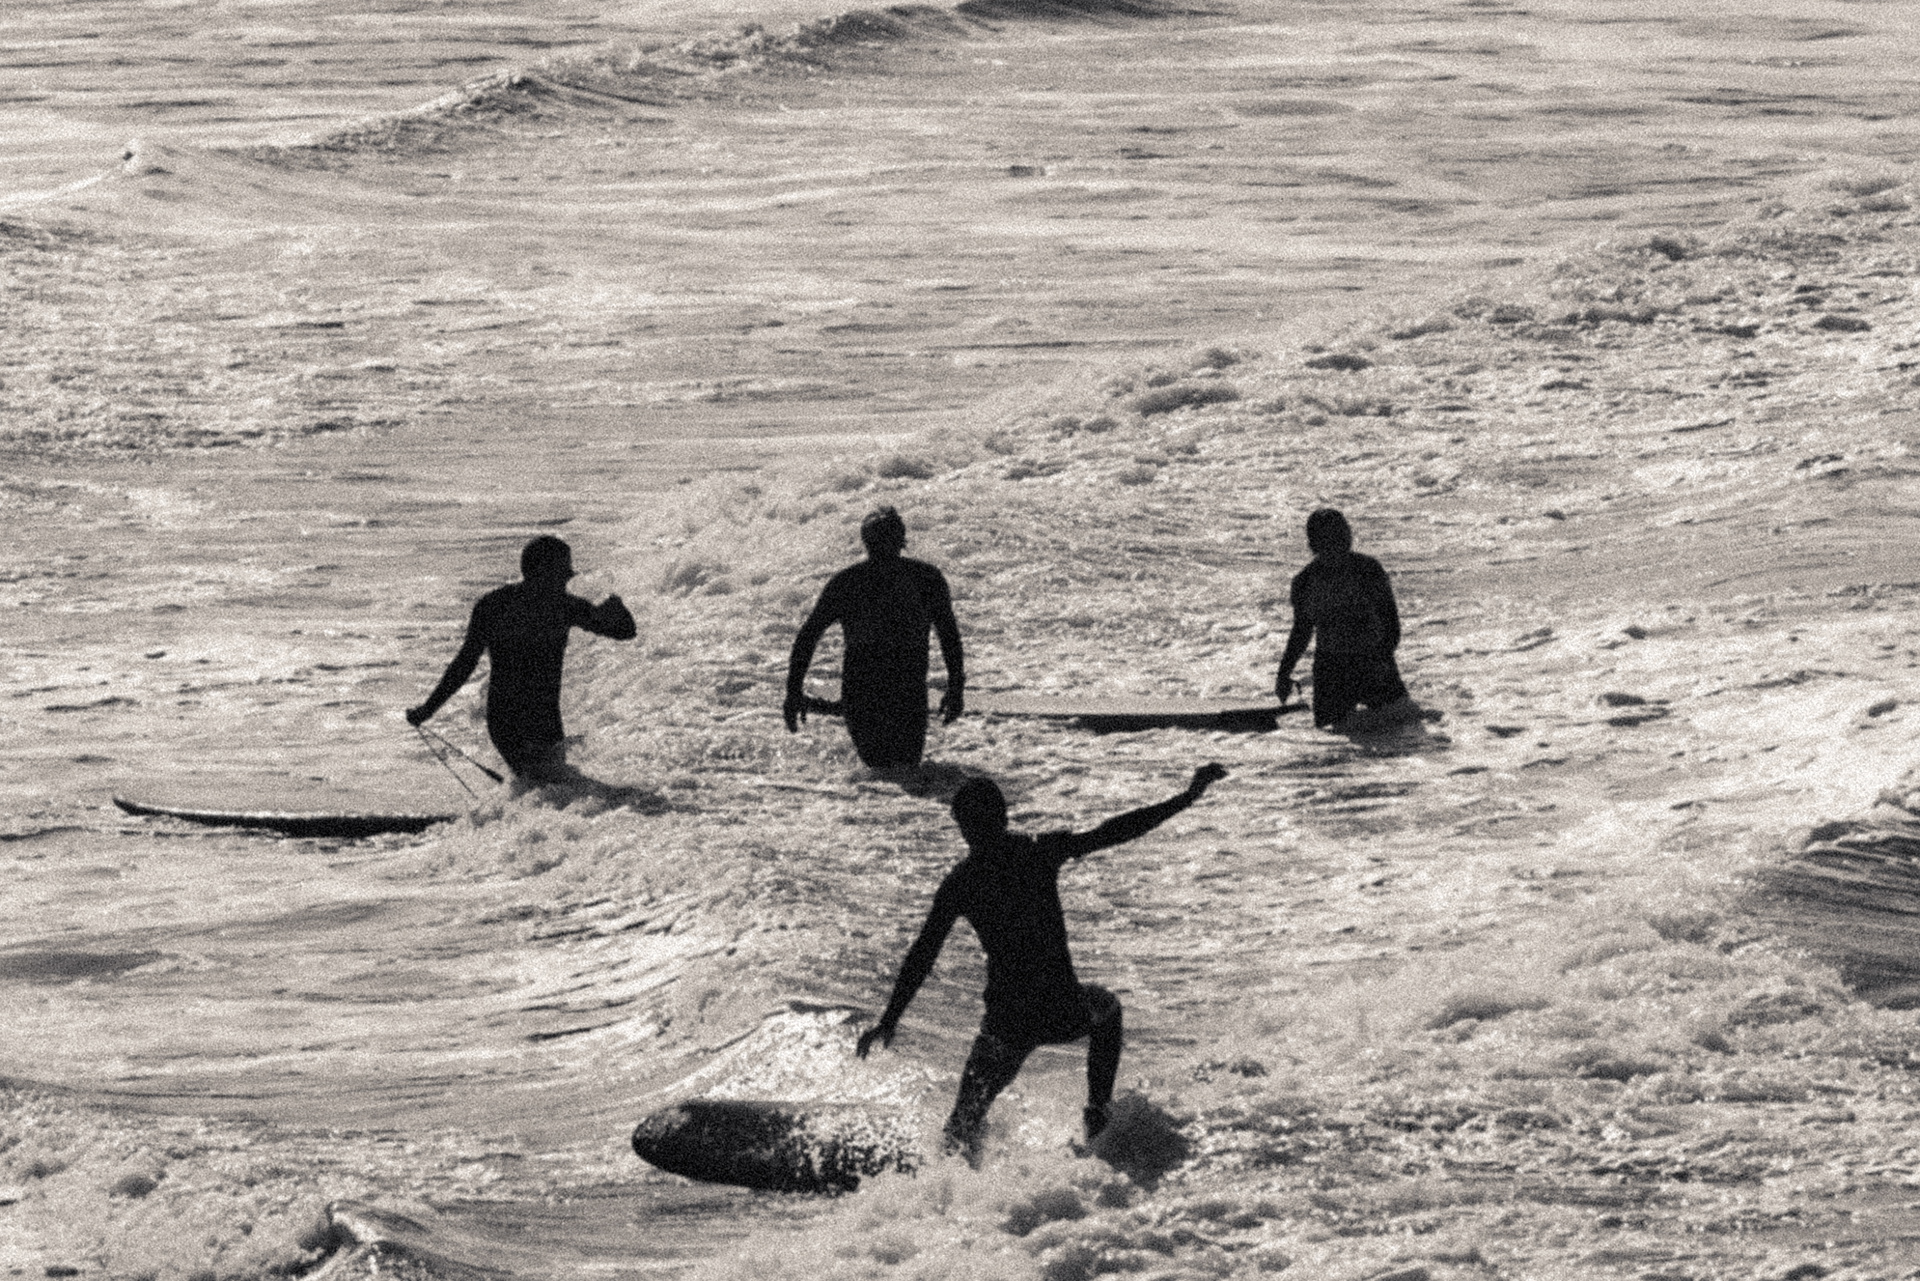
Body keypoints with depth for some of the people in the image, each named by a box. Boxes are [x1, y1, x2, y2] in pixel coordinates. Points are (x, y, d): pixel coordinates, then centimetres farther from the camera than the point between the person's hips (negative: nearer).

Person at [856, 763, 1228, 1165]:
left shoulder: (960, 882, -3)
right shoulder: (1041, 852, -4)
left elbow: (922, 955, -2)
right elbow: (1116, 831, -2)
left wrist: (889, 1022, 5)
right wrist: (1188, 798, 5)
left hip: (1009, 1023, 0)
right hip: (1066, 1013, 1)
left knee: (965, 1123, 13)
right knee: (1106, 1008, 36)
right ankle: (1099, 1116, 30)